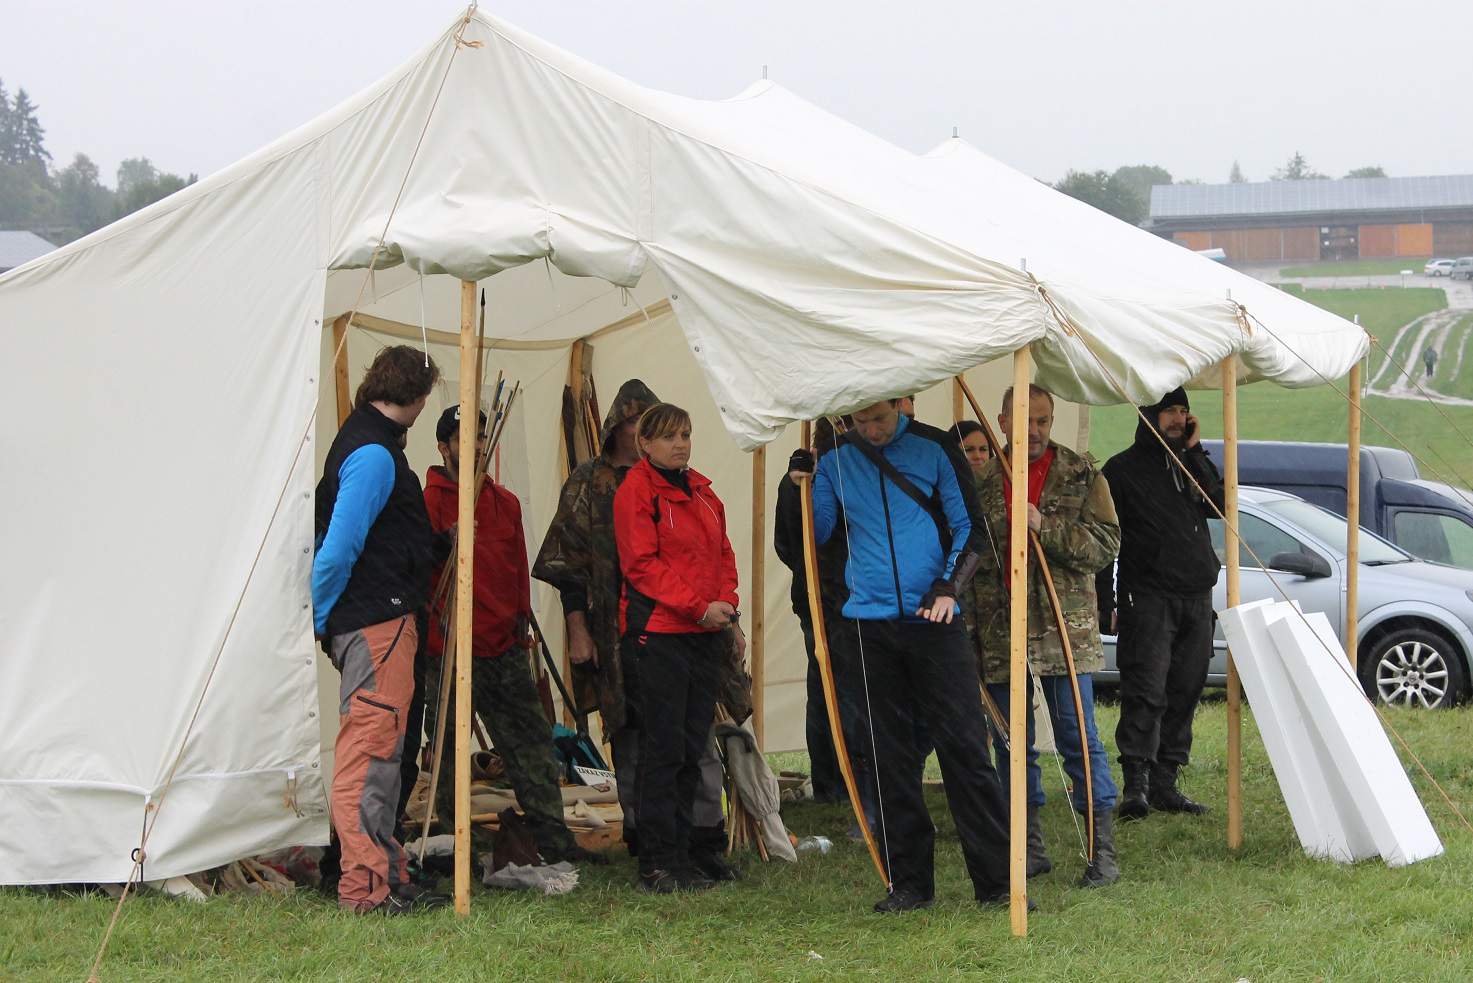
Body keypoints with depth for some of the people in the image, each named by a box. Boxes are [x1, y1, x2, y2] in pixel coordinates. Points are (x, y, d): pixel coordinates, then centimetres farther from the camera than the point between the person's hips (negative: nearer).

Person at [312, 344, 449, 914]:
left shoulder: (363, 442, 19)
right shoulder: (374, 454, -15)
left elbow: (335, 543, 23)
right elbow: (338, 547, -20)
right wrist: (319, 621, -11)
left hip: (377, 622, 11)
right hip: (377, 622, -11)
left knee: (375, 749, 14)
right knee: (370, 747, -9)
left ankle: (386, 877, 20)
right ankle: (366, 885, -8)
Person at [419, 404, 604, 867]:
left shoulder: (505, 502, 15)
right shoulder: (430, 502, -5)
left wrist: (522, 624, 15)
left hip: (506, 650, 6)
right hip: (454, 653, -6)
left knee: (532, 742, 7)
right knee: (450, 750, 1)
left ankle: (553, 837, 12)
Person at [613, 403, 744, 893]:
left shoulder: (701, 490, 17)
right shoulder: (636, 489, -5)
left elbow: (723, 553, 20)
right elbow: (642, 563, -12)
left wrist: (726, 605, 3)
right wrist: (699, 607, -16)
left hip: (705, 632, 7)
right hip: (658, 629, -7)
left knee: (693, 747, 8)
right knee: (664, 747, -6)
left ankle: (681, 854, 13)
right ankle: (657, 862, -3)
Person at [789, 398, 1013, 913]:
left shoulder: (934, 448, 1)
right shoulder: (835, 460, 8)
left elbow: (969, 526, 4)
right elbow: (817, 533, 7)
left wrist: (949, 585, -10)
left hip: (933, 619, -2)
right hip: (869, 623, 2)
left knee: (964, 745, -6)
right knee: (890, 755, 5)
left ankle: (997, 879, -2)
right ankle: (910, 880, 12)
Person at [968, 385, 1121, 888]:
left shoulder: (1081, 475, 3)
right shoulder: (982, 480, 11)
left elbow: (1106, 544, -4)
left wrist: (1046, 527, -18)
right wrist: (967, 629, 8)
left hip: (1065, 627, -3)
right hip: (1000, 632, 3)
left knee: (1079, 739, -5)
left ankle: (1103, 851, -1)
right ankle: (1029, 847, 17)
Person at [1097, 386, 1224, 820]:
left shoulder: (1190, 464, 17)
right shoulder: (1123, 470, 2)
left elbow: (1217, 504, 0)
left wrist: (1195, 452, -4)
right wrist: (1106, 602, -6)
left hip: (1196, 596, 6)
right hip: (1148, 596, -5)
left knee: (1184, 692, 6)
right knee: (1146, 692, -14)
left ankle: (1164, 783, 12)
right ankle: (1136, 783, -18)